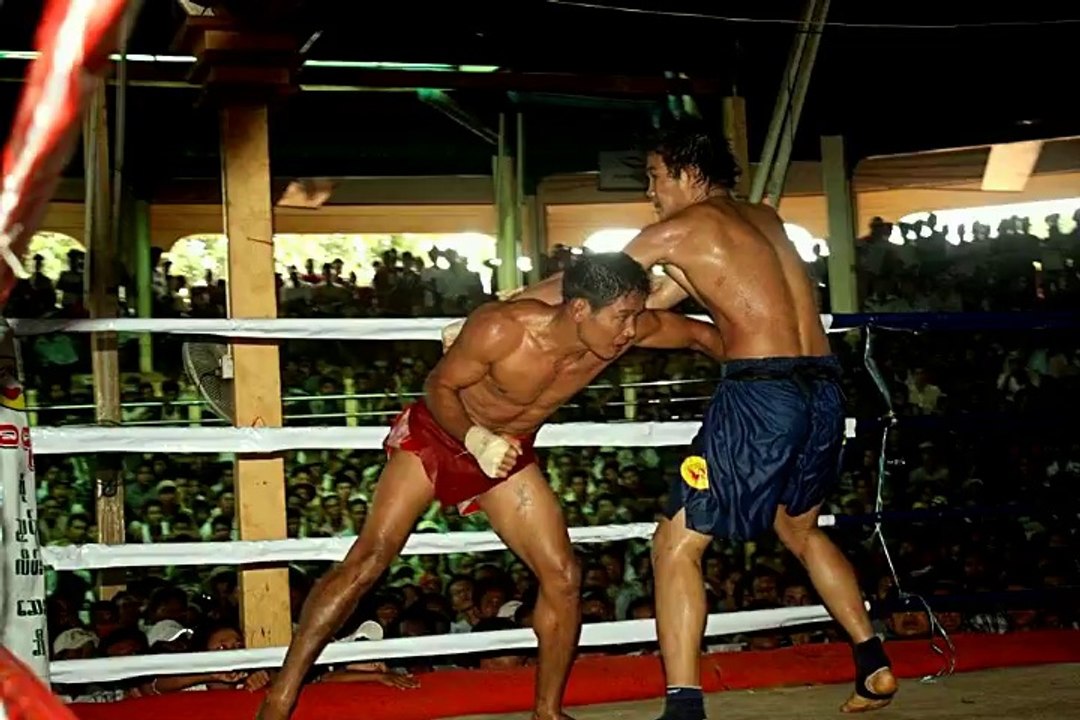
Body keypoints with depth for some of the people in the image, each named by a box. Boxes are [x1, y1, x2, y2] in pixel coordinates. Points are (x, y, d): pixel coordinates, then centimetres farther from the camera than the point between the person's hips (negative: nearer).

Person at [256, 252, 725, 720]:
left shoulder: (624, 327, -22)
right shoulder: (501, 329, -34)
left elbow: (700, 334, -5)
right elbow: (439, 386, -20)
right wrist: (475, 439, -37)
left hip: (508, 454, 5)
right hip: (436, 435, -4)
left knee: (562, 577, -4)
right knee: (368, 559, -14)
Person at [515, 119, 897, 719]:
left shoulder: (680, 229, 2)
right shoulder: (765, 219, 21)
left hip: (763, 396, -8)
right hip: (824, 391, 8)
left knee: (676, 546, 2)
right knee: (800, 528, 31)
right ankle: (874, 666, 29)